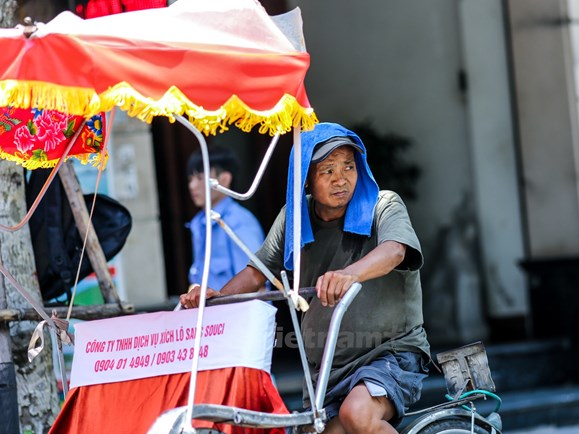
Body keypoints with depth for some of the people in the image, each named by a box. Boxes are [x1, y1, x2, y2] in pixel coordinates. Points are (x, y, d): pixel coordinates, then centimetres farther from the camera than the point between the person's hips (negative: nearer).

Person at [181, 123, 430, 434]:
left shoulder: (383, 206, -6)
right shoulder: (296, 216, 8)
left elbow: (394, 251, -27)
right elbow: (257, 271, 10)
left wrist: (350, 274, -49)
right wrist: (216, 297, -11)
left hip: (391, 352, -5)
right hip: (326, 367, 6)